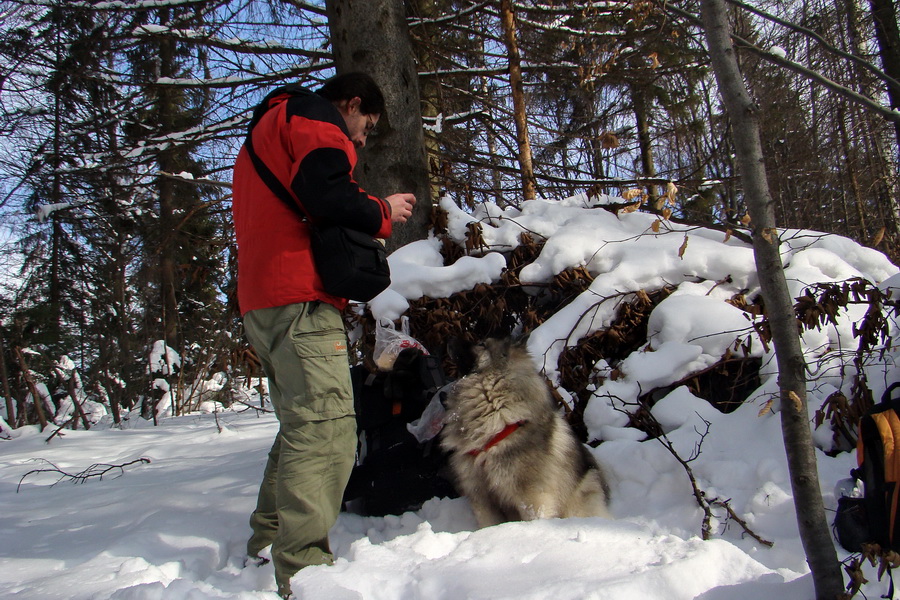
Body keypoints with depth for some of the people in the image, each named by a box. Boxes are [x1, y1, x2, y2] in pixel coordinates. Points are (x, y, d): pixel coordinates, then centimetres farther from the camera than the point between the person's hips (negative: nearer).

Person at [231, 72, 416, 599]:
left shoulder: (266, 129, 34)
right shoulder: (315, 117, 2)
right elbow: (323, 192, -17)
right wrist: (382, 212, -2)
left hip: (262, 304, 11)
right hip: (300, 298, -10)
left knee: (302, 424, 18)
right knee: (326, 426, -17)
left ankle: (267, 539, 26)